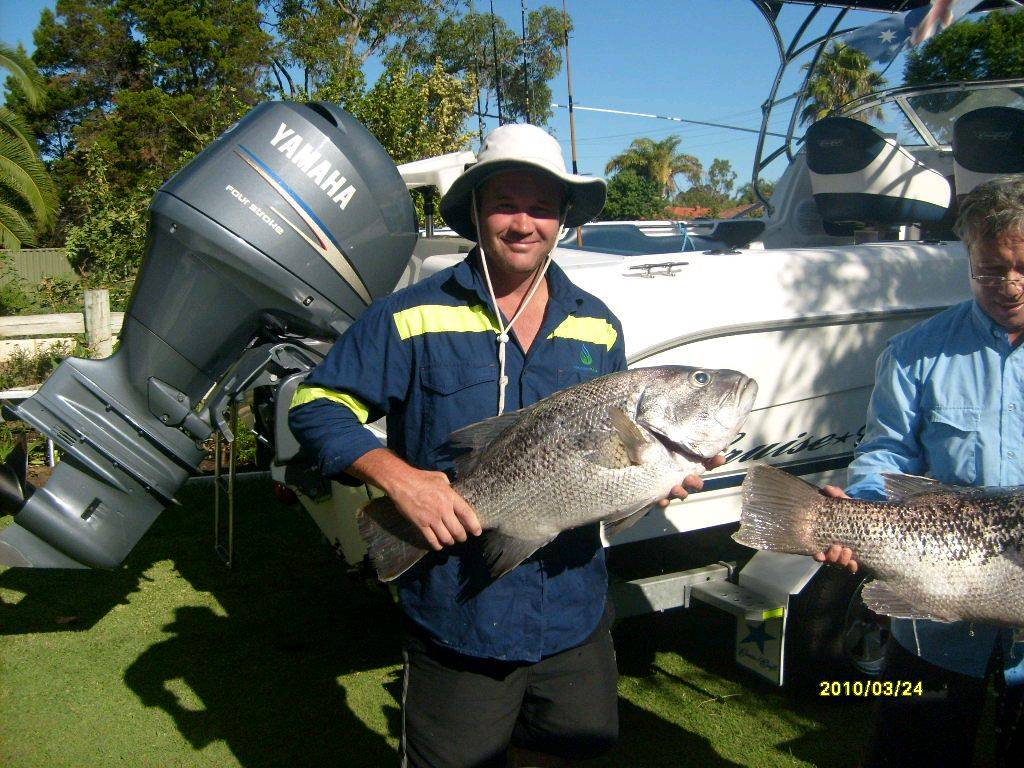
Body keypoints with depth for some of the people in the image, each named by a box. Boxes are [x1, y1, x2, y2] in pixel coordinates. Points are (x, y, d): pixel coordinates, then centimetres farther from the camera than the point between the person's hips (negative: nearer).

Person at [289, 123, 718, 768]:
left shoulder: (598, 327, 5)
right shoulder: (412, 317, -8)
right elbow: (317, 406, -7)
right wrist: (397, 476, -22)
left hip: (575, 611, 4)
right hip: (458, 618, -3)